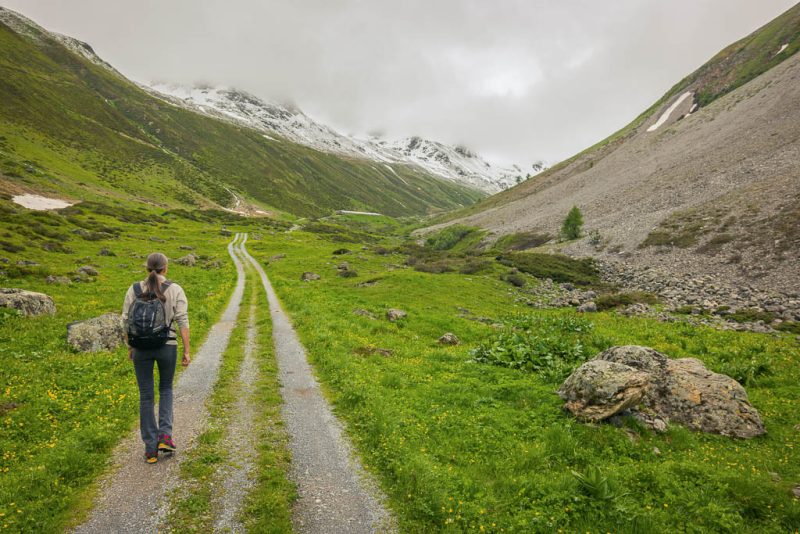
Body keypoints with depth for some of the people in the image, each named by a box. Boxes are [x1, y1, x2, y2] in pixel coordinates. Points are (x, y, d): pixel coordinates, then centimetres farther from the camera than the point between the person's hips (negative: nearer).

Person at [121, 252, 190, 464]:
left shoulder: (134, 289, 0)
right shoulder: (175, 290, -7)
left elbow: (127, 321, 4)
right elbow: (183, 322, -10)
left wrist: (130, 347, 17)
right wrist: (186, 351, -5)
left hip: (141, 348, 1)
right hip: (167, 347, -1)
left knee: (146, 396, 10)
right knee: (166, 389, 23)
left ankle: (151, 450, 14)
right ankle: (165, 435, 8)